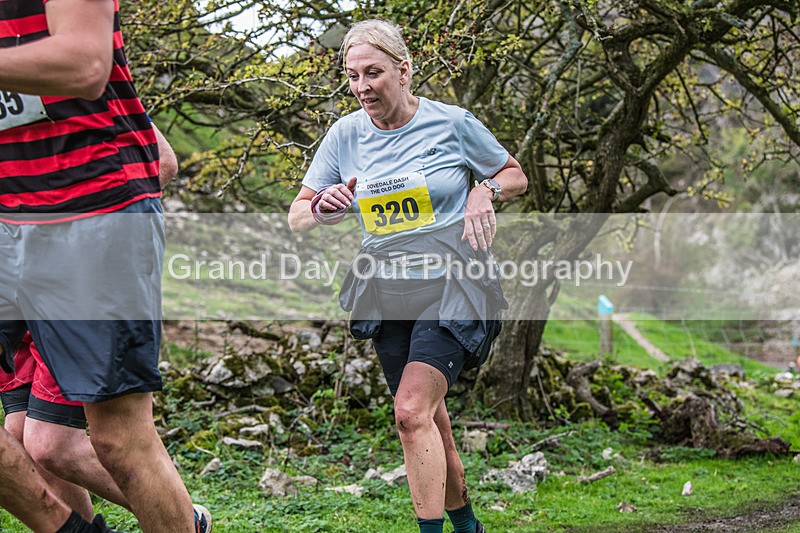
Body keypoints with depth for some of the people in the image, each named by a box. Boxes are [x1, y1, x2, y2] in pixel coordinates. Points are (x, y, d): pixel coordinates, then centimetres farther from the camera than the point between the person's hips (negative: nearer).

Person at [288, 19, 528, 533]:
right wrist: (325, 206, -15)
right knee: (428, 420, 10)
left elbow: (516, 175, 11)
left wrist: (485, 191, -10)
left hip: (451, 284, -4)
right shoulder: (345, 133, 3)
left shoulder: (453, 122, -4)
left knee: (412, 412, -21)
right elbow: (297, 217, 7)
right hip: (386, 292, 4)